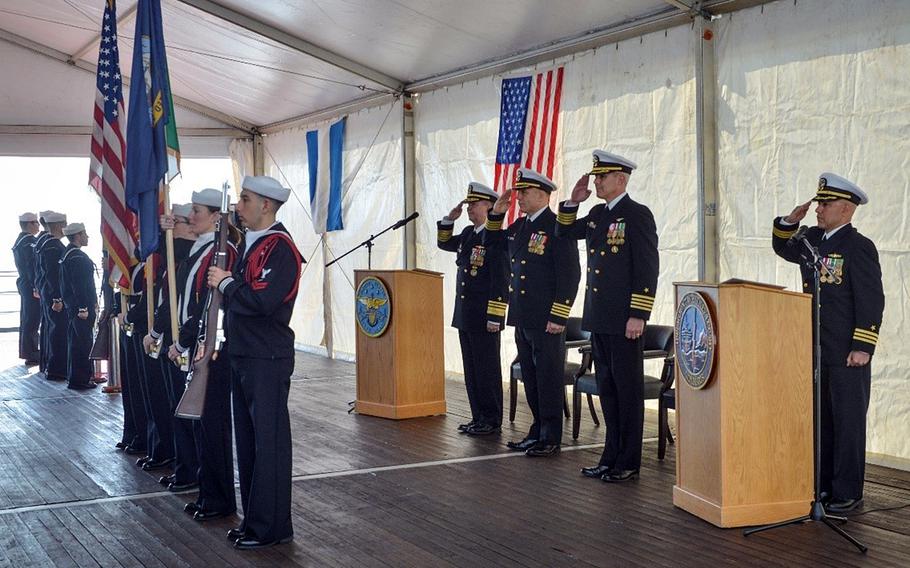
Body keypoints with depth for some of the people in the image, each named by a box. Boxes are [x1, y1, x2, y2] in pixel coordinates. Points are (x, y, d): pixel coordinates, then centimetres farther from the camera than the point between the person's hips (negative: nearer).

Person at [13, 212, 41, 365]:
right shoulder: (30, 242, -16)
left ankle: (27, 352, 23)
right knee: (32, 321, -7)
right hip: (32, 286, -11)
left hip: (24, 284, 11)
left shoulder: (19, 241, 16)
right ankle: (32, 354, -5)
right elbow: (33, 265, -22)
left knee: (26, 320, 15)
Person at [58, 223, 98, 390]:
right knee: (82, 342, -5)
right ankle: (79, 380, -1)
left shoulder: (67, 254, 14)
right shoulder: (77, 257, -19)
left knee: (74, 341, 17)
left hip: (71, 306, 11)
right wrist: (83, 308, -22)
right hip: (81, 306, -11)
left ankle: (73, 375, 27)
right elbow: (79, 285, -23)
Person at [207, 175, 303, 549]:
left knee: (268, 441, -2)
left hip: (267, 360, -10)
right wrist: (227, 283, -1)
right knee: (247, 440, 15)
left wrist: (226, 283, -14)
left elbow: (263, 301, -26)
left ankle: (271, 527, 6)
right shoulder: (249, 244, 15)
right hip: (243, 356, 10)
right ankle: (253, 520, 25)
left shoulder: (280, 248, -14)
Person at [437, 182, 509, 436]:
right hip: (465, 316, 8)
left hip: (484, 318, -8)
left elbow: (501, 280, -17)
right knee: (471, 368, 12)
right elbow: (444, 243, 29)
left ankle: (492, 421, 8)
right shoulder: (468, 233, 12)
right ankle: (478, 417, 21)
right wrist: (449, 219, 11)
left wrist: (494, 317, -19)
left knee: (487, 369, 0)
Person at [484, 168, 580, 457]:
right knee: (531, 378, 14)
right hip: (522, 318, 8)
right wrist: (496, 214, 12)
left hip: (546, 321, -8)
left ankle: (551, 439, 7)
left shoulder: (557, 227, -12)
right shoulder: (519, 227, 13)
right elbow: (492, 242, 29)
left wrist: (558, 317, -18)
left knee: (549, 378, 0)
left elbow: (570, 274, -16)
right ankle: (538, 432, 24)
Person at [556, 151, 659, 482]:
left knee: (628, 389, 0)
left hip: (624, 321, -8)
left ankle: (629, 463, 7)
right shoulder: (597, 214, 13)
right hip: (599, 318, 8)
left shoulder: (638, 215, -10)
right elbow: (565, 233, 26)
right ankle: (612, 457, 21)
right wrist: (573, 202, 9)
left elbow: (648, 269, -14)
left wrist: (638, 316, -18)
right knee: (607, 388, 12)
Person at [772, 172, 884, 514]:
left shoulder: (860, 247, -11)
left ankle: (847, 495, 7)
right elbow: (782, 248, 28)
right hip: (815, 352, 7)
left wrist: (863, 348, -18)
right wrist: (789, 221, 9)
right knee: (820, 421, 13)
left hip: (847, 356, -7)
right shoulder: (812, 239, 10)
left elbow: (872, 301, -14)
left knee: (848, 422, 0)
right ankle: (823, 486, 22)